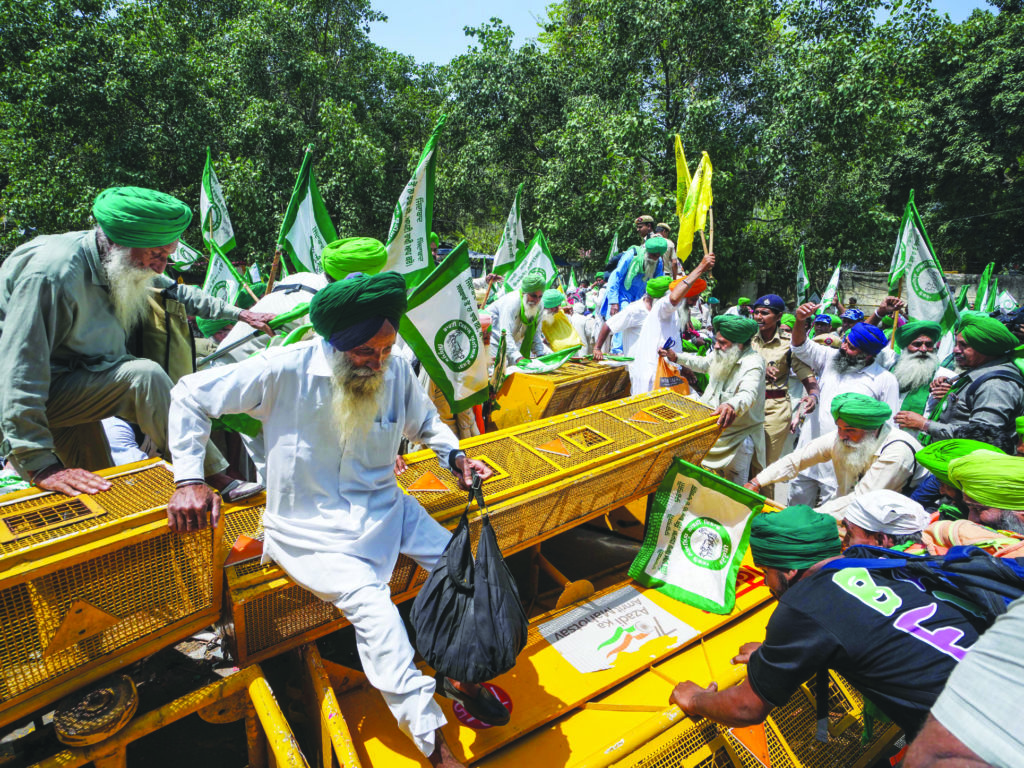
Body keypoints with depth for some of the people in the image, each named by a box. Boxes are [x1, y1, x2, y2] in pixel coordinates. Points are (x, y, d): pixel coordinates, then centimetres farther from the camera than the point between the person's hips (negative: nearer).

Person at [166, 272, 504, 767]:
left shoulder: (397, 372, -4)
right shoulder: (285, 372, -17)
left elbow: (425, 423, 16)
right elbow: (190, 395, -4)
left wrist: (454, 456, -4)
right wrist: (188, 479, -11)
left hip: (382, 508, 5)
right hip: (308, 526, -4)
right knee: (372, 605, -27)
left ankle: (456, 674, 16)